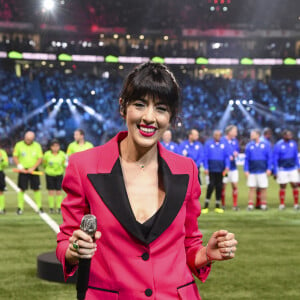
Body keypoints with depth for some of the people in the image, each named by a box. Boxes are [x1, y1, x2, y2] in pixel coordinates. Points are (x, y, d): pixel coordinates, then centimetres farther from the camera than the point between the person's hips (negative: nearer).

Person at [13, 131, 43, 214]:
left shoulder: (37, 146, 2)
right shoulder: (19, 145, 1)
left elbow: (40, 158, 1)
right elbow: (14, 157, 4)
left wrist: (33, 168, -11)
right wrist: (19, 166, -11)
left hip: (33, 170, 1)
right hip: (23, 170, -1)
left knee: (36, 188, 0)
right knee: (22, 189, -1)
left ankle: (39, 207, 7)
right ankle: (20, 207, 6)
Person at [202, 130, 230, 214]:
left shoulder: (223, 145, 9)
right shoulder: (208, 144, 2)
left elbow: (226, 156, 9)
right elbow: (205, 156, -1)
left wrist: (227, 166, -4)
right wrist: (206, 168, -7)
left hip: (220, 169, 3)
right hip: (211, 169, -3)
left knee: (219, 186, 5)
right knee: (211, 185, -8)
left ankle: (218, 206, 12)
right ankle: (206, 206, 0)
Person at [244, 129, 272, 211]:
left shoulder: (265, 145, 1)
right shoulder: (249, 146, 5)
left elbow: (269, 158, 2)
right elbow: (246, 159, 6)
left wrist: (269, 169, -5)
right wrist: (246, 170, -1)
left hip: (262, 171, -1)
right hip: (252, 172, 1)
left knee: (263, 188, 4)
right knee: (252, 188, 1)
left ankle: (263, 204, 13)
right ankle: (250, 205, 6)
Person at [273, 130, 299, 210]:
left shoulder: (293, 143, 3)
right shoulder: (278, 145, -10)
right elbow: (275, 159, -6)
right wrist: (275, 172, -6)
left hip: (293, 169, 3)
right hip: (282, 170, -3)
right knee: (282, 187, 3)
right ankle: (282, 204, 13)